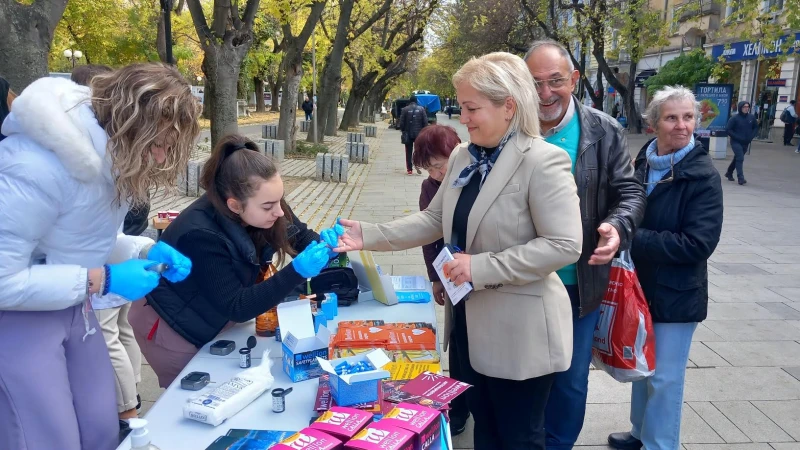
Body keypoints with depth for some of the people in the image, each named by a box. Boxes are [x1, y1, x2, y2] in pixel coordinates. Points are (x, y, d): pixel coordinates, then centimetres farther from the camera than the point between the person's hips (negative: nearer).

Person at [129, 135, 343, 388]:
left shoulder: (264, 206, -19)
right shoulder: (201, 236, -37)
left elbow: (302, 239, -7)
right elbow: (237, 308, -33)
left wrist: (324, 246, -31)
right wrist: (297, 271, -44)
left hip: (207, 318, 6)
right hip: (169, 327, -6)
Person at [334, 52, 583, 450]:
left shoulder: (543, 161, -20)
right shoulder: (462, 156, 4)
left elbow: (564, 245, -24)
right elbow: (434, 220, 8)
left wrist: (482, 267, -26)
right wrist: (370, 235, -3)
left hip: (519, 330, -7)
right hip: (471, 320, 7)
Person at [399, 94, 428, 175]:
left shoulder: (405, 109, -4)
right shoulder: (421, 109, -2)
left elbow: (402, 122, -5)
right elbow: (425, 122, -2)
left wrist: (402, 130, 9)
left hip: (408, 134, 0)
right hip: (419, 134, 0)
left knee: (408, 152, 7)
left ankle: (409, 169, 5)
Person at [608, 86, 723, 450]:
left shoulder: (703, 176, -16)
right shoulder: (642, 163, 2)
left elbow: (698, 243, -22)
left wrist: (633, 239, -22)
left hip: (676, 294, -6)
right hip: (640, 285, 6)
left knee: (664, 377, 5)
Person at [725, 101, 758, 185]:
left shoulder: (751, 117, 0)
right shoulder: (734, 118, -12)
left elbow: (756, 127, 14)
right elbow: (728, 129, -12)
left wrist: (751, 136, -1)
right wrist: (737, 137, -17)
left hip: (746, 143, 5)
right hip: (736, 142, -5)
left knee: (737, 158, 17)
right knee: (740, 158, -15)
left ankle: (729, 173, 35)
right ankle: (740, 178, -16)